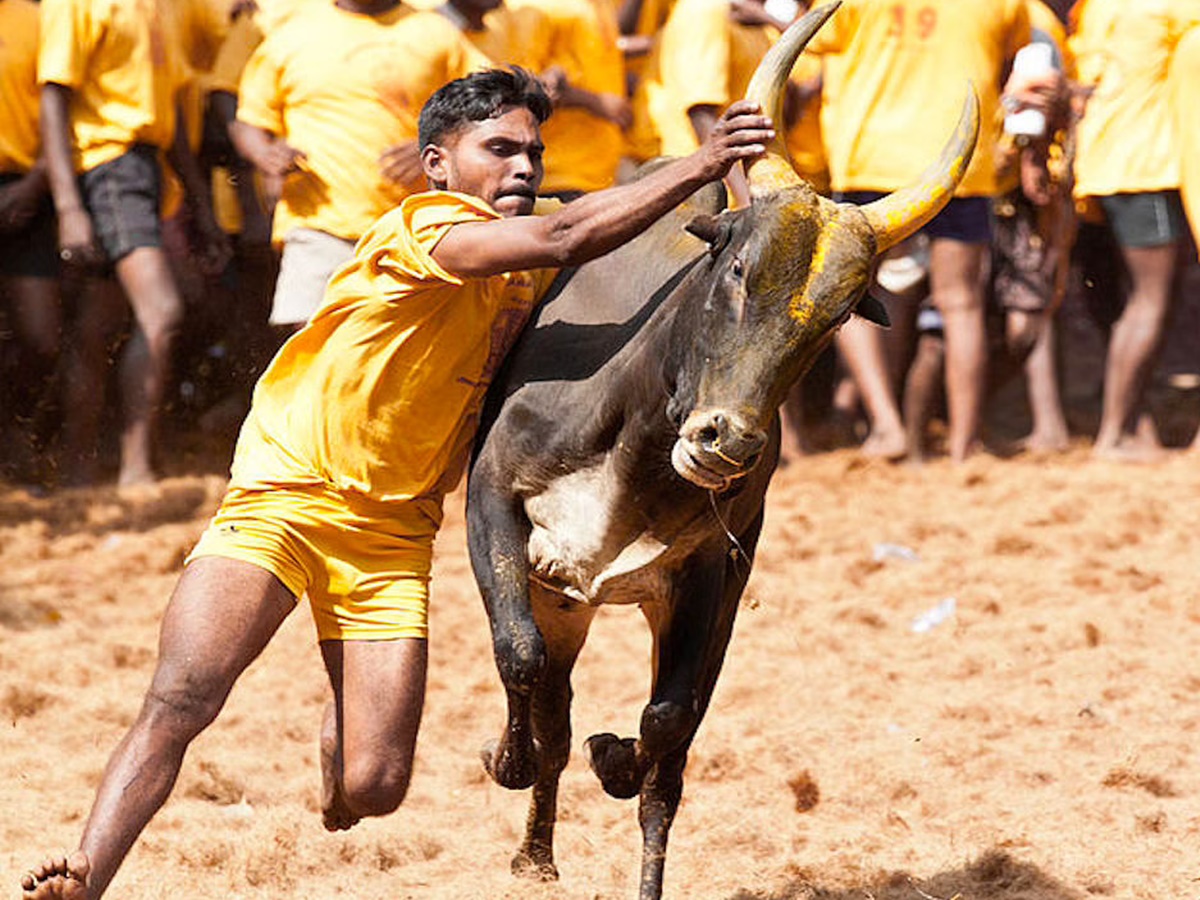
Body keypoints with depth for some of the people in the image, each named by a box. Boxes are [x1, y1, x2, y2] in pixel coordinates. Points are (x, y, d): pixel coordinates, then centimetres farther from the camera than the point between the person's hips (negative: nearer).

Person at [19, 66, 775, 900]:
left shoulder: (528, 277, 9)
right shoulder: (422, 229, -17)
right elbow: (564, 238, -31)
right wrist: (699, 166, -34)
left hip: (392, 529, 6)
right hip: (282, 496, -6)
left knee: (373, 789, -2)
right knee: (177, 701, -26)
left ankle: (341, 732, 35)